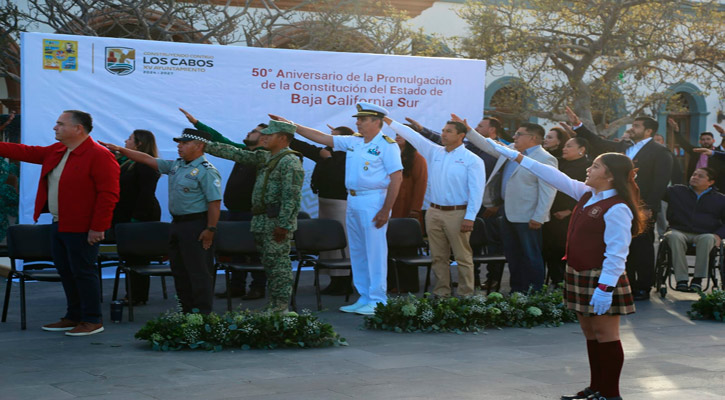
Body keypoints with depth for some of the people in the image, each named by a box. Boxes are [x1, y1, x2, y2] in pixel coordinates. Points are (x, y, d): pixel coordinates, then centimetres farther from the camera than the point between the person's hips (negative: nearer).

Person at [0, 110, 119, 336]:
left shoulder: (99, 156, -17)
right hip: (60, 224, 9)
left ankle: (93, 321, 6)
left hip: (82, 229, -9)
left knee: (82, 272, -3)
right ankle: (74, 317, 26)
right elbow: (26, 152, 20)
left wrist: (97, 228, -22)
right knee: (66, 272, 15)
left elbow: (109, 194, -20)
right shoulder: (56, 151, 12)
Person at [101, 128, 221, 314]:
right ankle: (187, 311, 22)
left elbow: (214, 202, -18)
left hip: (196, 225, -9)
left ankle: (202, 315, -2)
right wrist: (120, 150, 9)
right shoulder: (176, 165, 13)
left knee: (199, 272, -6)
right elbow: (148, 160, 14)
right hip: (177, 223, 10)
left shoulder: (207, 171, -14)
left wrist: (210, 229, -22)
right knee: (179, 271, 14)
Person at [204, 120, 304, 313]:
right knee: (270, 262, 12)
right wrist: (206, 146, 12)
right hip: (262, 221, 10)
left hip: (277, 220, -10)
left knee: (278, 262, -7)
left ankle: (280, 306, -4)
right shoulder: (265, 157, 17)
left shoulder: (290, 162, -13)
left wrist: (283, 225, -23)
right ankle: (275, 304, 18)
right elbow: (237, 154, 17)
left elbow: (292, 196, -19)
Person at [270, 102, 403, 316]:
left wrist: (385, 210, -18)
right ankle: (364, 298, 19)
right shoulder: (353, 142, 12)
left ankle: (377, 302, -1)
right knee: (357, 252, 11)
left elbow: (397, 178, -13)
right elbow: (321, 137, 15)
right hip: (353, 202, 8)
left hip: (373, 202, -8)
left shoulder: (387, 145, -9)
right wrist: (291, 125, 10)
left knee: (375, 252, -6)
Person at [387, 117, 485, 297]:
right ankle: (441, 293, 15)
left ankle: (465, 296, 1)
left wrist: (470, 218, -15)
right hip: (434, 212, 5)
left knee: (463, 257, -3)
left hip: (457, 214, -5)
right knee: (438, 257, 8)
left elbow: (476, 191, -8)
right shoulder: (435, 152, 11)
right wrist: (388, 121, 4)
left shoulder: (472, 160, -4)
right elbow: (411, 135, 10)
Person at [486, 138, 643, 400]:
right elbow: (556, 178, 14)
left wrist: (605, 288, -26)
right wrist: (516, 157, 16)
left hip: (600, 278, -9)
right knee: (590, 333, 14)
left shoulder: (617, 209, -18)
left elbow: (617, 253, -22)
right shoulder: (587, 195, 9)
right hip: (580, 275, 9)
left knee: (605, 334, -2)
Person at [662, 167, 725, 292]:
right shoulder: (676, 191, 16)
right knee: (674, 236, -36)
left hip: (704, 234, 0)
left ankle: (698, 279, -33)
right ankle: (681, 280, -37)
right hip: (680, 231, 0)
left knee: (708, 238, -36)